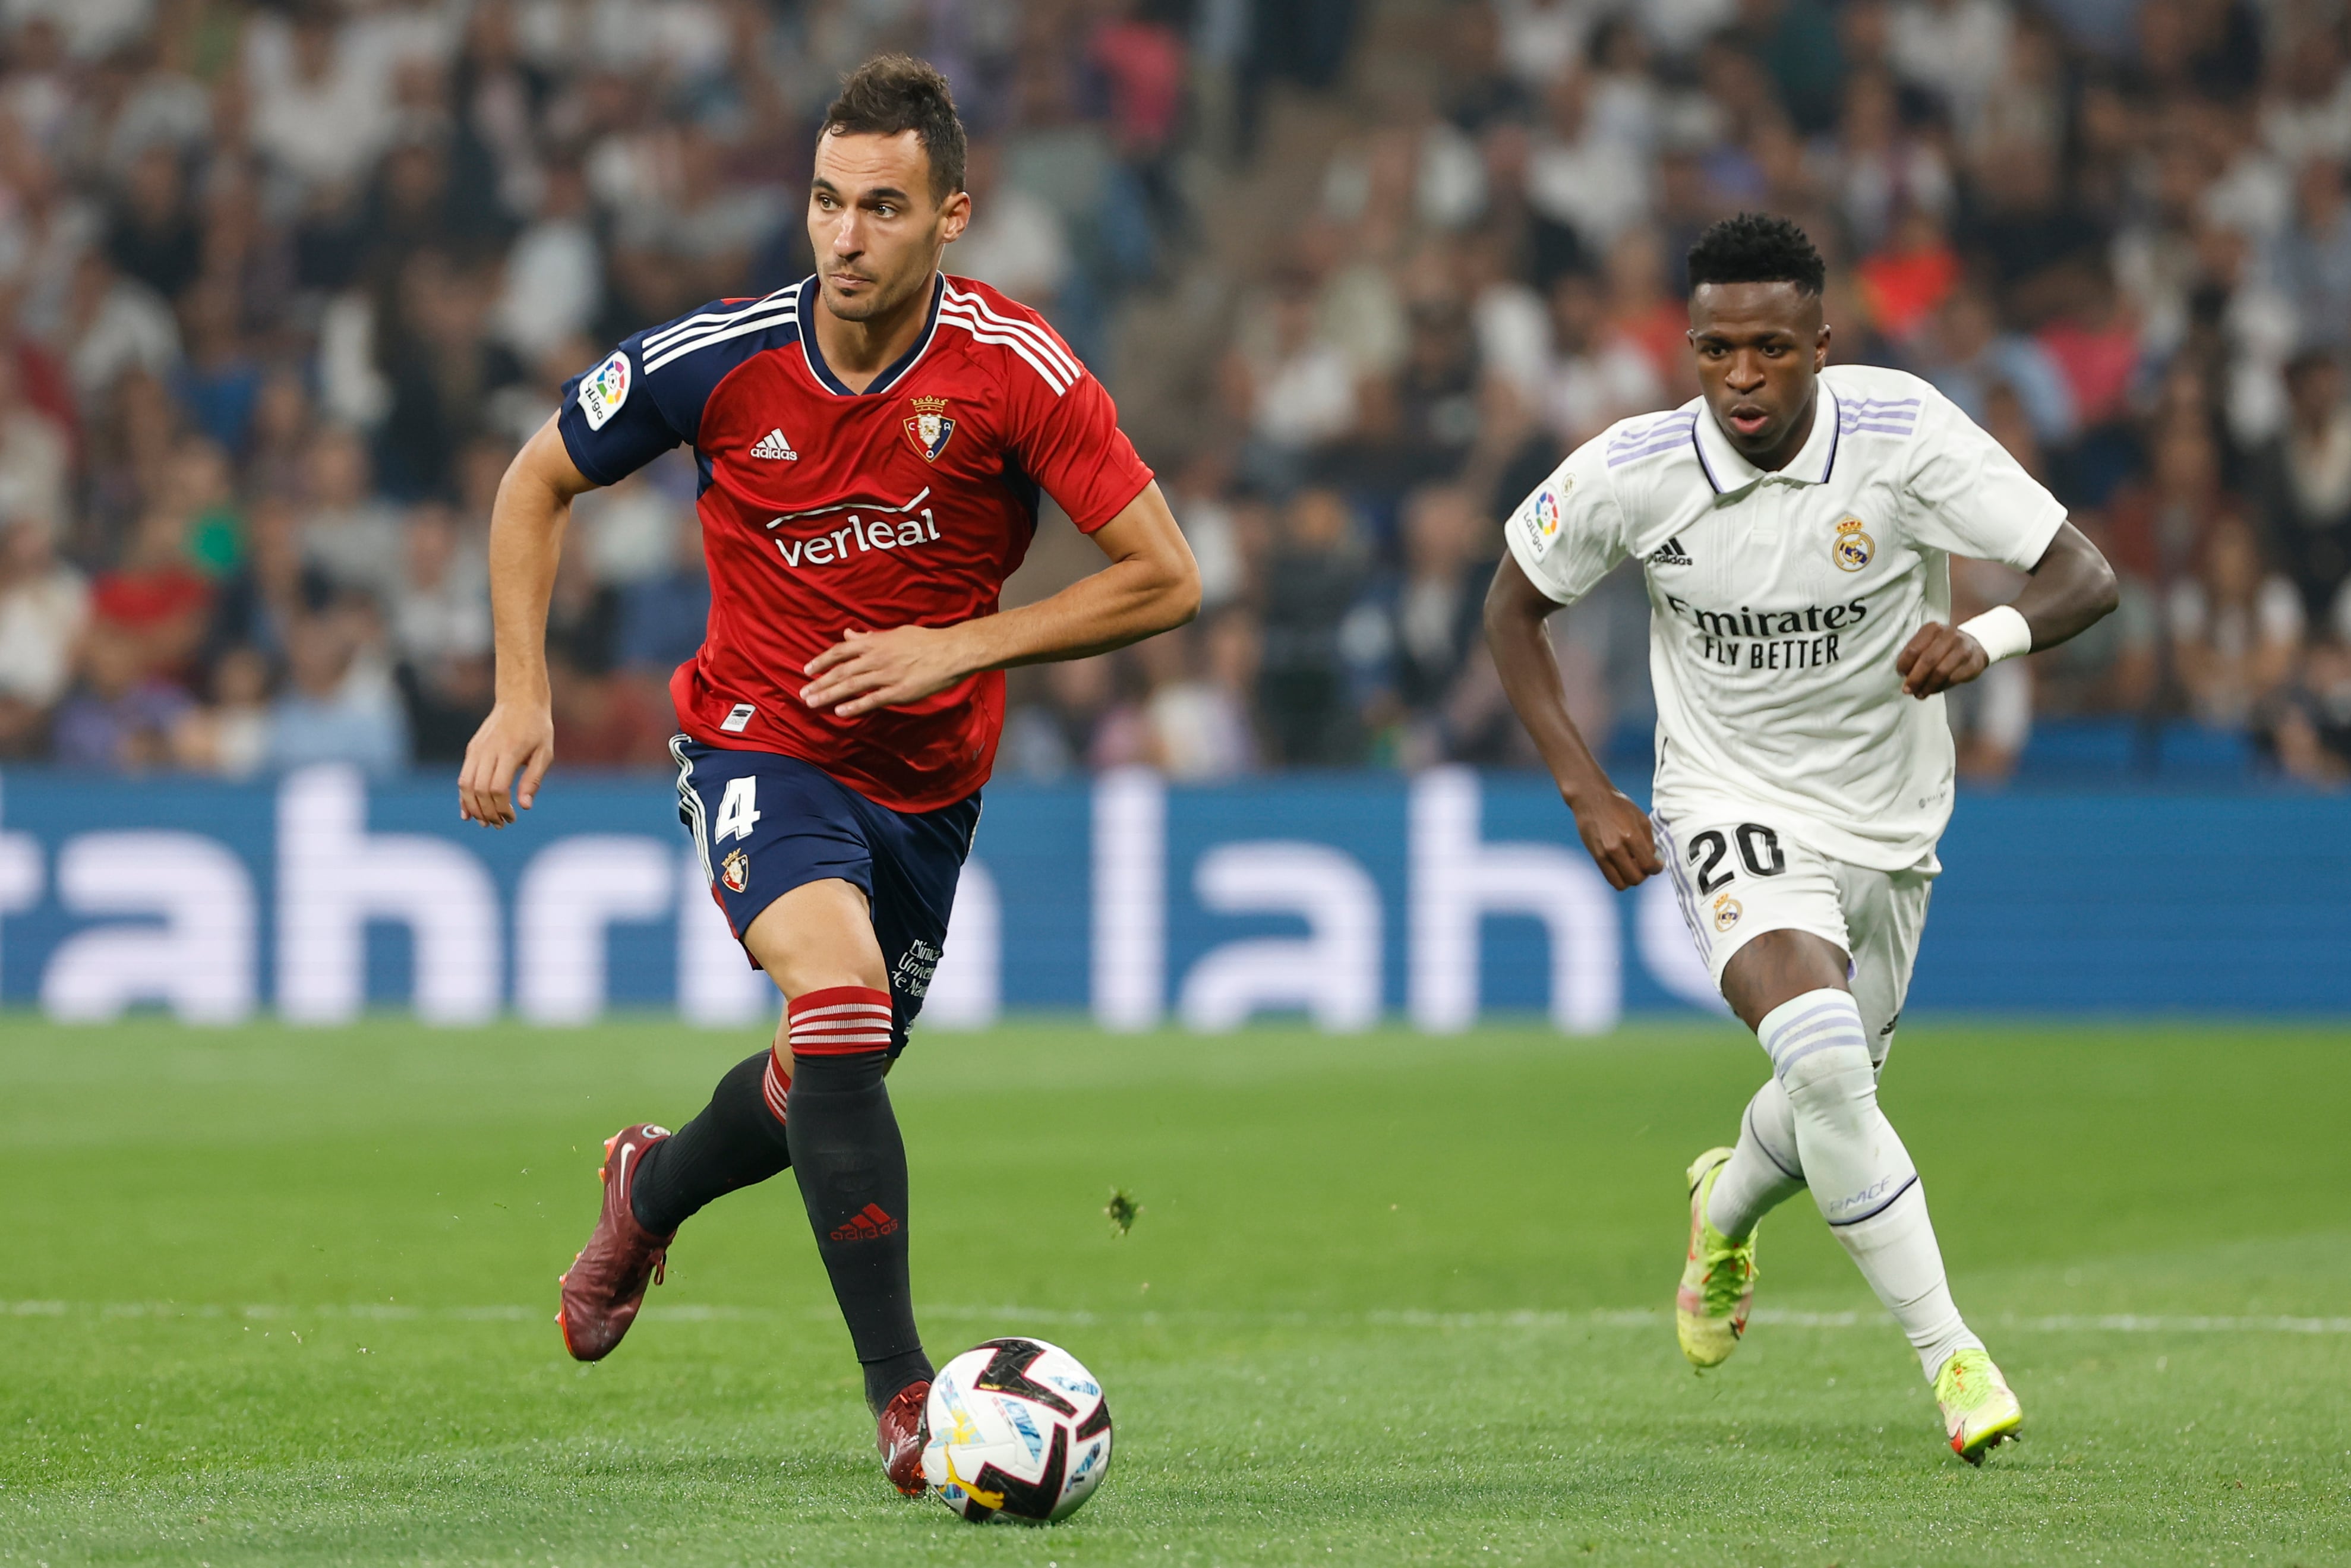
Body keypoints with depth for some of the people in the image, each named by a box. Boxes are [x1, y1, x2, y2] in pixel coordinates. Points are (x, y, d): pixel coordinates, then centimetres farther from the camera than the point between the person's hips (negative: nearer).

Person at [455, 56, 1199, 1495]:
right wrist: (523, 697, -6)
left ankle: (655, 1186, 53)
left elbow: (1165, 579, -15)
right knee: (837, 993, -29)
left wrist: (956, 648, -21)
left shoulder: (1015, 372, -18)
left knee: (836, 1079, 17)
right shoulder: (720, 361, -16)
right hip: (762, 741, -3)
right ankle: (902, 1391, -24)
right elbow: (540, 481, 1)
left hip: (928, 770, 3)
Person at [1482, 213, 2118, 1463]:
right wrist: (1586, 794, -8)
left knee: (1835, 1091, 18)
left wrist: (1986, 636, -43)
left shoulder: (1903, 434, -20)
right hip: (1734, 808, -2)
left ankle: (1726, 1212, 55)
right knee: (1824, 1061, -27)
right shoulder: (1631, 473, -18)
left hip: (1889, 820, 2)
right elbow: (1514, 605, 0)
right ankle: (1951, 1358, -20)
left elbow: (2084, 577, -20)